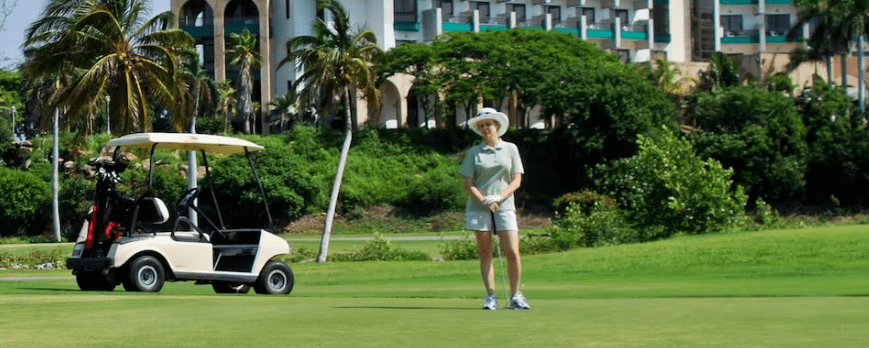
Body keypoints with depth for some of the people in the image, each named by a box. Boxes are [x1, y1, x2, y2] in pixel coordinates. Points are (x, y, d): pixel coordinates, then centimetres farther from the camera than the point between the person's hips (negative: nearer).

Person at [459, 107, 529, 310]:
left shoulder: (510, 149, 8)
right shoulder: (474, 152, 7)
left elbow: (516, 180, 4)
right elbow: (468, 184, 3)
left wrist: (499, 197, -11)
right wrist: (484, 200, -13)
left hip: (504, 207, 0)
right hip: (479, 208, 0)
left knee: (512, 252, -8)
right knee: (485, 253, 0)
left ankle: (515, 296, 2)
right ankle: (491, 297, 5)